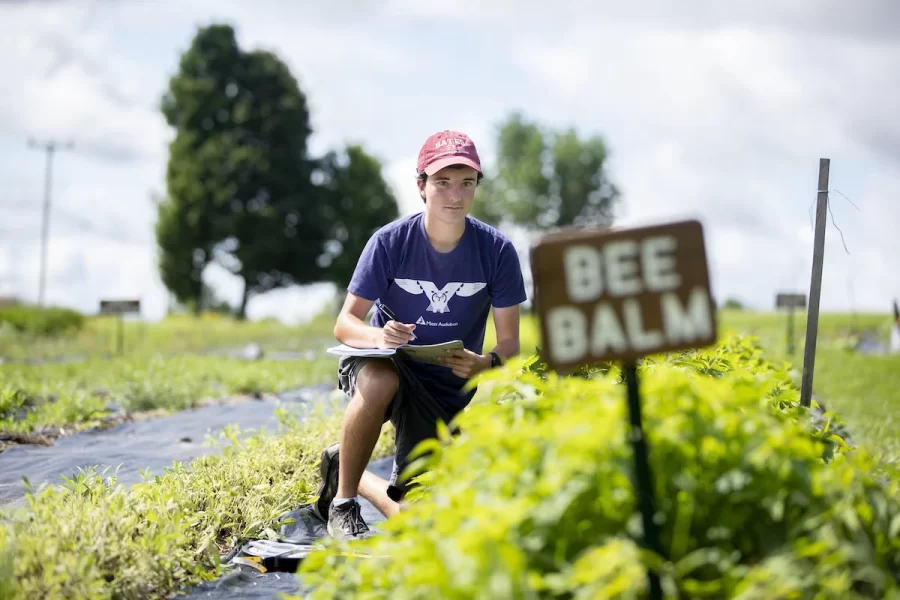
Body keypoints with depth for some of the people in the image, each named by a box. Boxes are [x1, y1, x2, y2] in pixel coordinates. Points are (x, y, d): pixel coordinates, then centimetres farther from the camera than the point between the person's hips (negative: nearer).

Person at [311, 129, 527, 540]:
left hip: (450, 392, 2)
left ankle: (351, 475, 26)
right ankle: (342, 502, -17)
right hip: (386, 364, -2)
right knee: (380, 380, -41)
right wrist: (378, 337, -36)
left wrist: (486, 364, -31)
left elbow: (509, 344, -7)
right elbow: (345, 323, -12)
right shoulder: (390, 242, -14)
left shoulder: (497, 251, -12)